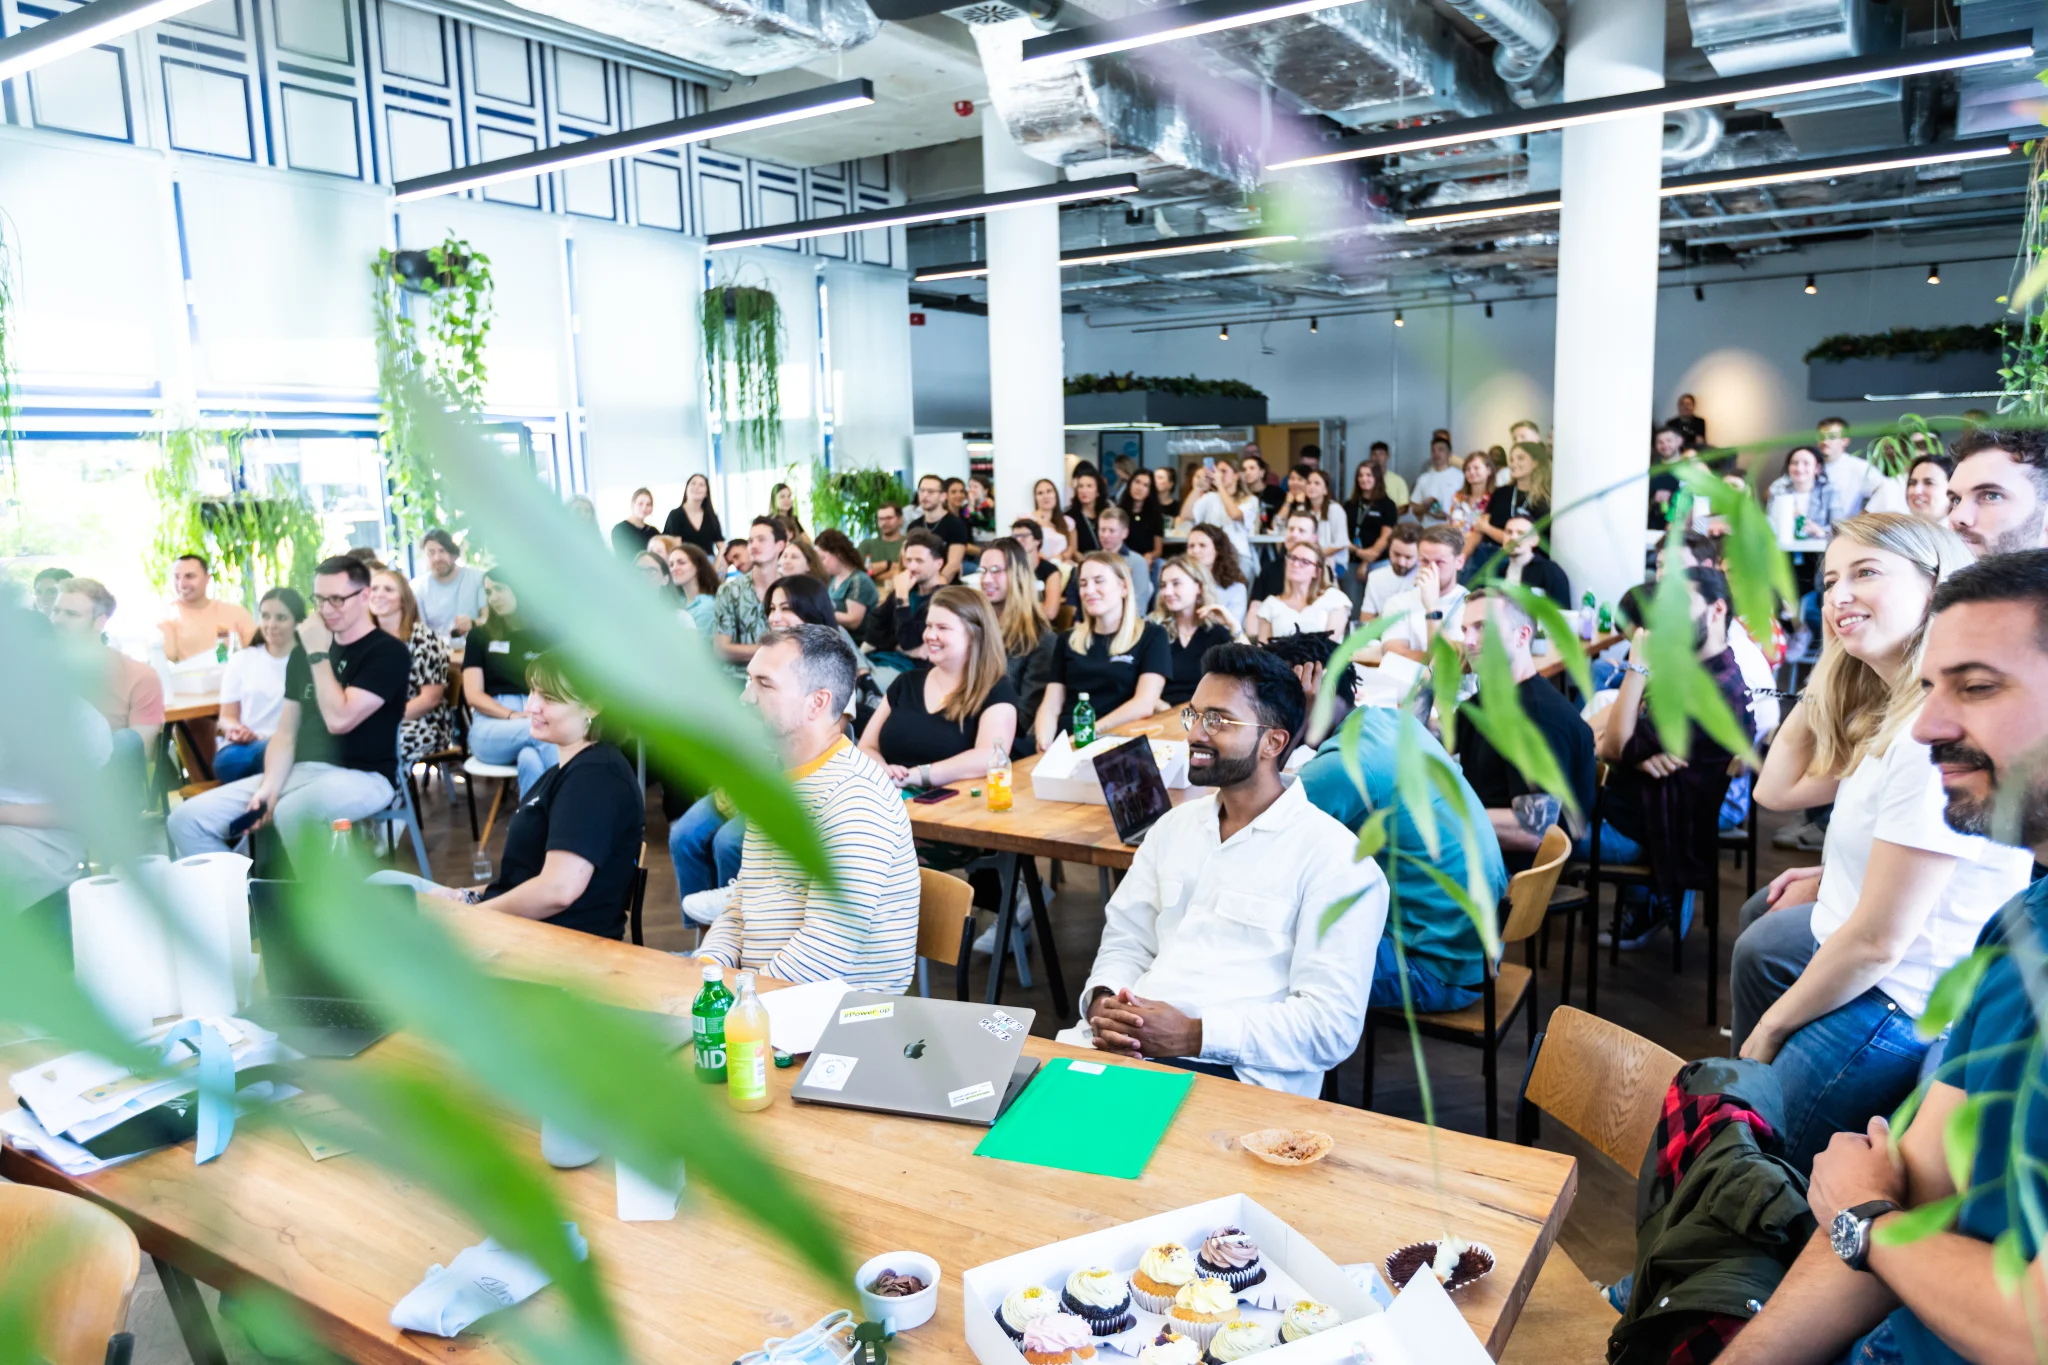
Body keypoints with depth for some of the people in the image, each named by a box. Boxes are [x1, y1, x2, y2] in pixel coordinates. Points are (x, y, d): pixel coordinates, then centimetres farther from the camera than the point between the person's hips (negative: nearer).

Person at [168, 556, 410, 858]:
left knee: (291, 813, -39)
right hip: (301, 772, 7)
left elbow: (339, 719, -17)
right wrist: (269, 786, -4)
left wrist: (319, 655, -10)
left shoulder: (388, 652, -7)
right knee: (187, 819, -6)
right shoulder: (303, 652, 15)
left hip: (363, 777, -7)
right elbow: (286, 733, 14)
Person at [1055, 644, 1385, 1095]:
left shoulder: (1333, 857, -4)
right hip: (1126, 1046, 6)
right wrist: (1103, 1000, -4)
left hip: (1235, 1073, -6)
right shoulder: (1175, 825, 18)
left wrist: (1195, 1035, -18)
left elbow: (1332, 1023, -10)